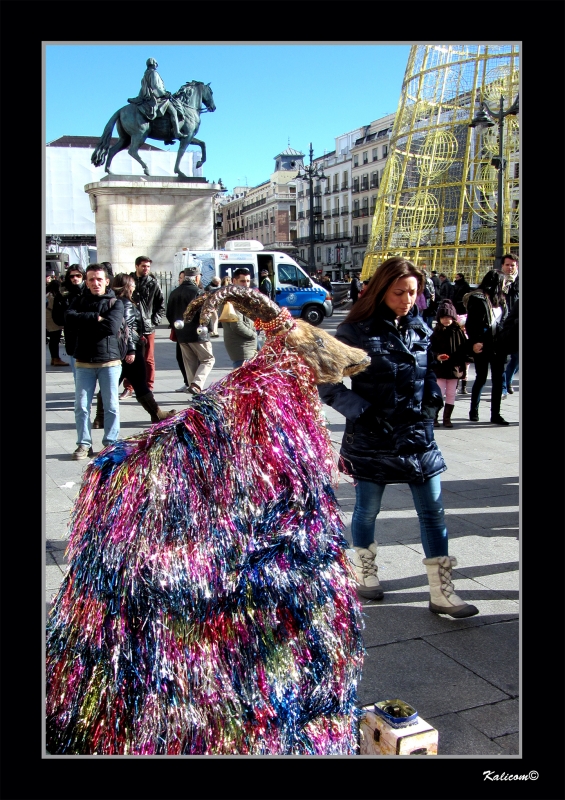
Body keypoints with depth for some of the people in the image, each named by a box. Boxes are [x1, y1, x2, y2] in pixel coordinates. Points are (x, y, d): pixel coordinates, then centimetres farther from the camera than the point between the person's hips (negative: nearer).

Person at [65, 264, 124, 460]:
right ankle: (84, 444, 12)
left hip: (109, 361, -2)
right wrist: (95, 318, -16)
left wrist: (83, 322, -10)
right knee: (81, 406, 2)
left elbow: (111, 326, -17)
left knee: (111, 406, 4)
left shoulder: (115, 303, 1)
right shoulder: (79, 300, 8)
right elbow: (69, 319, -11)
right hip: (83, 362, 2)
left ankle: (111, 443, 15)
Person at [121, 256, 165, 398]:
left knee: (148, 360, 5)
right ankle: (128, 388, 15)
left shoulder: (153, 284, 2)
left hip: (147, 327, -1)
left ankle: (149, 388, 14)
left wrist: (155, 320, -4)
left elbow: (161, 305, 5)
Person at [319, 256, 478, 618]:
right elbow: (325, 381, -9)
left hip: (418, 435, 5)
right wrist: (357, 408, -16)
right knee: (368, 509, 12)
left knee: (434, 512, 5)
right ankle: (364, 573, 36)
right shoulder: (357, 331, -11)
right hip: (373, 438, -4)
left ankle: (442, 592, 15)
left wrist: (433, 396, 4)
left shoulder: (419, 327, 5)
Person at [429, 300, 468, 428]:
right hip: (440, 368, -2)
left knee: (451, 394, 8)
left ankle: (447, 418, 16)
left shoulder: (459, 331, 1)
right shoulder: (436, 333, -3)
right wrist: (437, 356, -22)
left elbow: (464, 350, 4)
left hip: (454, 368, 2)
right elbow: (431, 350, -3)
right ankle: (434, 416, 11)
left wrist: (461, 366, 0)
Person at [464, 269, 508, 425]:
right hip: (482, 345, -6)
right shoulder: (477, 298, -7)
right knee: (481, 378, 4)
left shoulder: (499, 298, 12)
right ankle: (474, 411, 21)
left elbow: (504, 320, 13)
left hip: (497, 344, 6)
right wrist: (474, 342, -20)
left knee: (498, 379, 4)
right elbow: (470, 323, -11)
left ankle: (495, 414, 10)